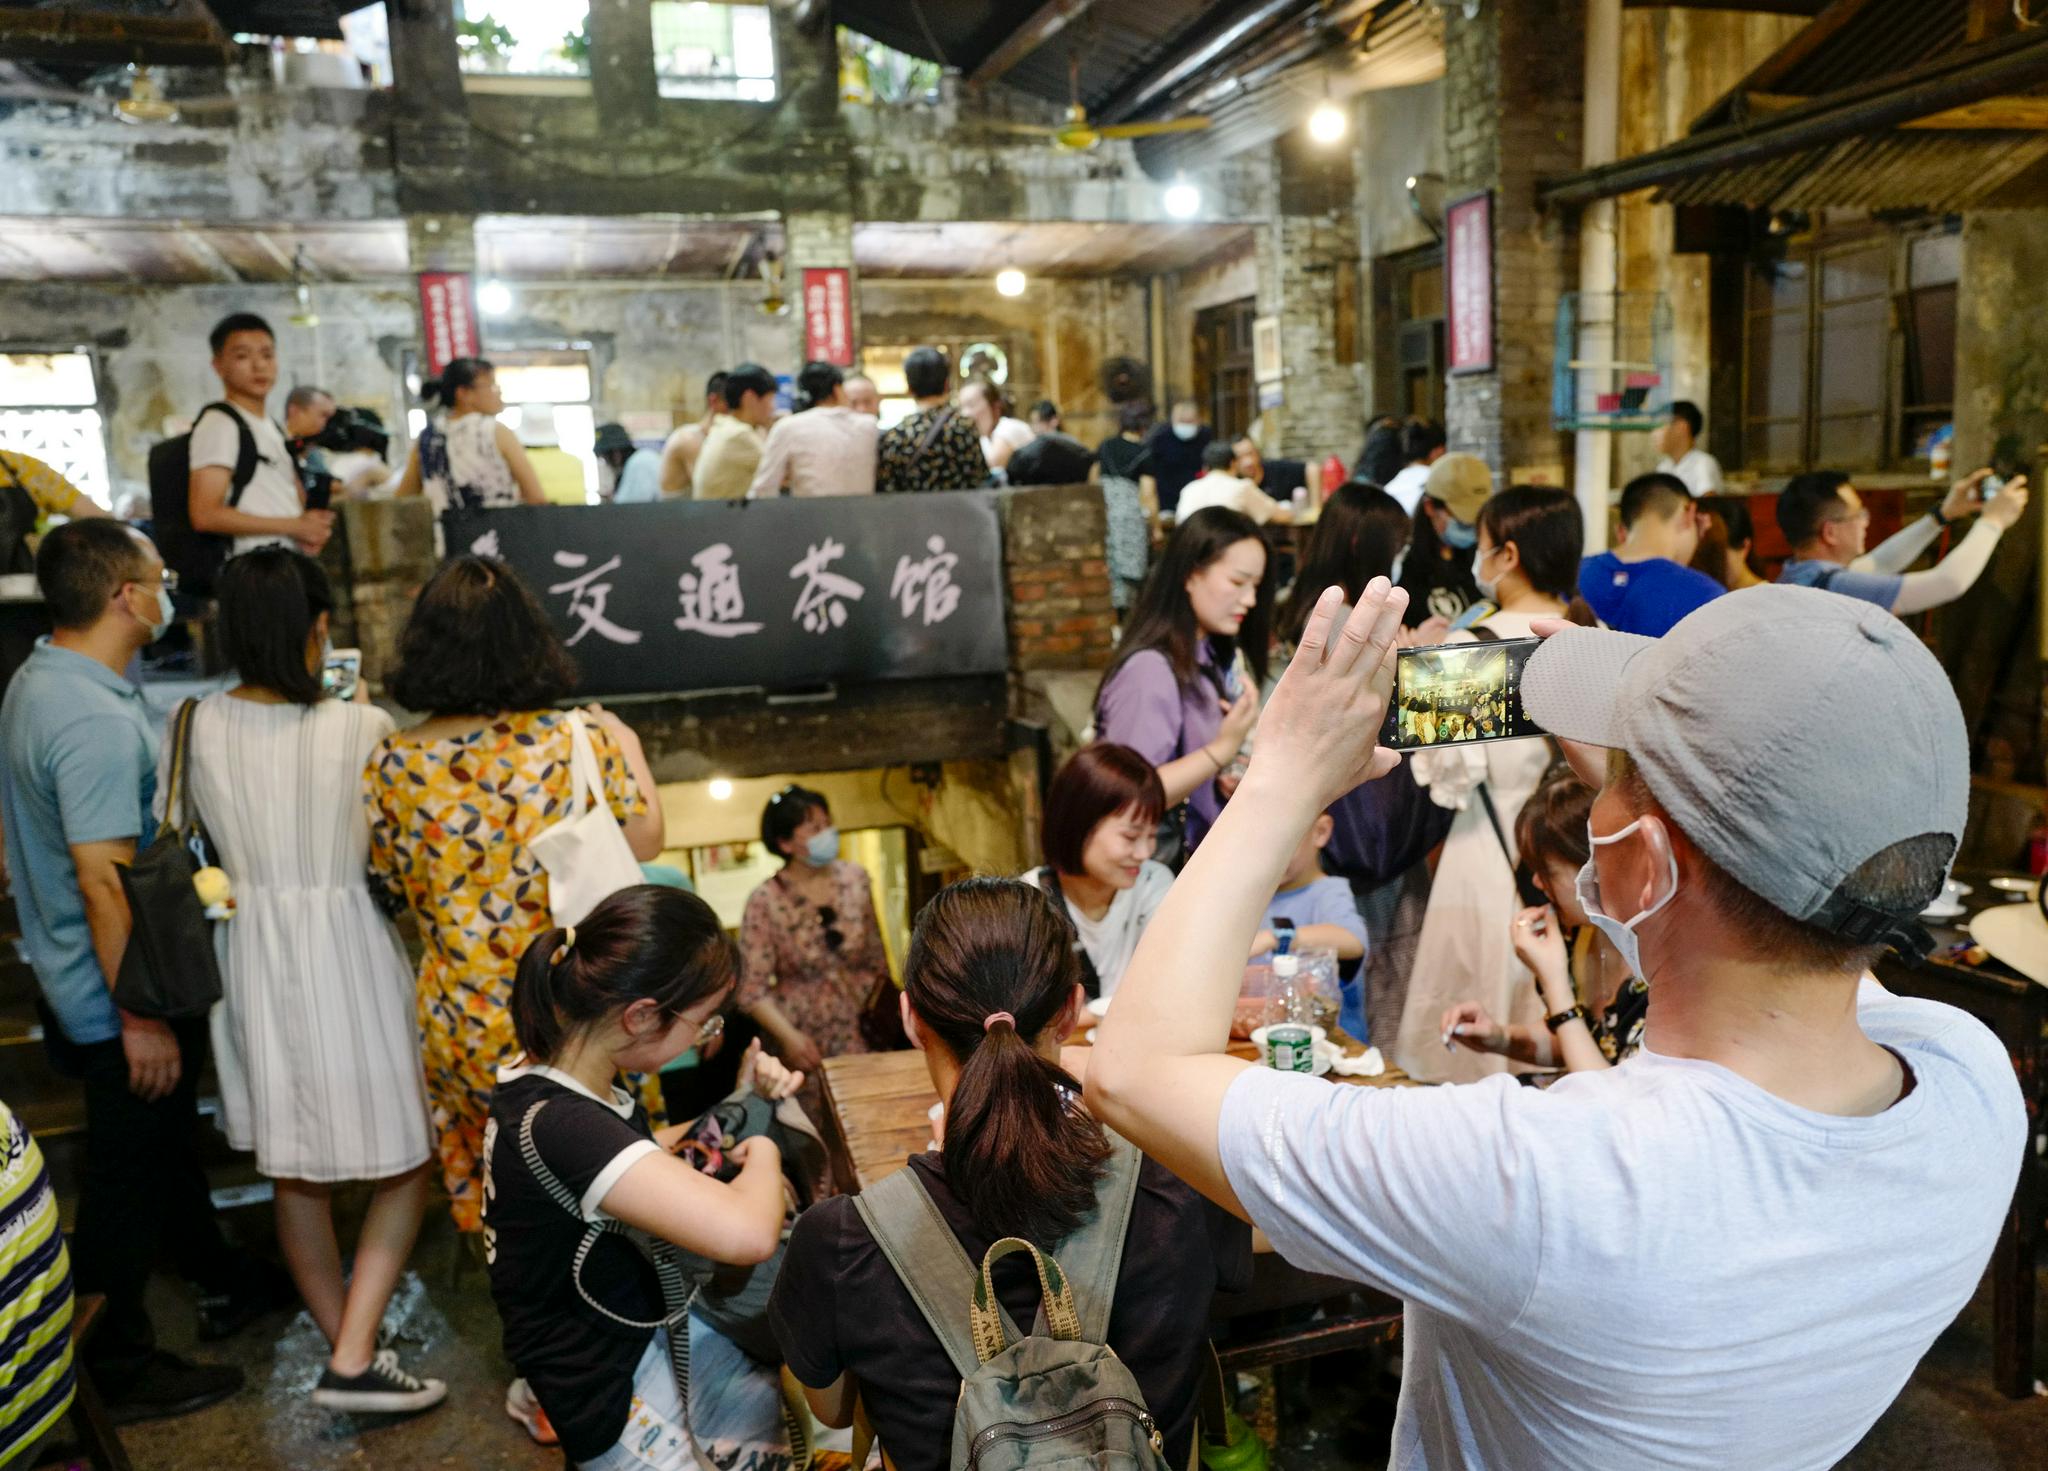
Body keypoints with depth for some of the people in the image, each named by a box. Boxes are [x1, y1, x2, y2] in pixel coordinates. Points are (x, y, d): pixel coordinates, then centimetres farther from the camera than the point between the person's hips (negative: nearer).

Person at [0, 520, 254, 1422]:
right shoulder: (97, 722, -28)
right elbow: (103, 881, -29)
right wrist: (141, 1018, -24)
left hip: (73, 978, 10)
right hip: (118, 997, -10)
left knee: (168, 1139, 24)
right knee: (127, 1176, 6)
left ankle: (221, 1283, 42)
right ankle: (121, 1370, 23)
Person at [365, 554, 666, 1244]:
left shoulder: (392, 763, -10)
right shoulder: (578, 741, -16)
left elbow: (392, 885, 5)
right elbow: (644, 843, -3)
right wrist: (629, 749, 12)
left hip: (458, 1019, 2)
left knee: (489, 1182, 21)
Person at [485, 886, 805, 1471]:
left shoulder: (560, 1080, -5)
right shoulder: (556, 1126, -34)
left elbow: (638, 1157, 17)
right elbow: (746, 1235, -46)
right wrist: (763, 1154, -22)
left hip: (651, 1330, 9)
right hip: (623, 1408, -9)